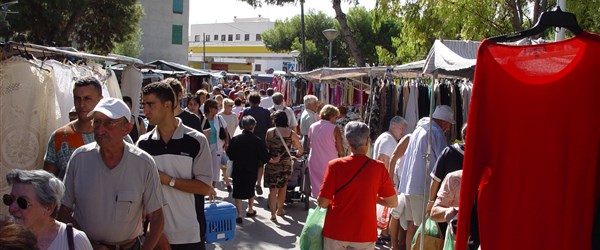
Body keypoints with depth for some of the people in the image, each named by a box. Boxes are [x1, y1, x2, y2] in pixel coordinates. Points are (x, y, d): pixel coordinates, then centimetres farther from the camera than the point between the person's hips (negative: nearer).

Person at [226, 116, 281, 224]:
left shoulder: (235, 139, -8)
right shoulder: (258, 141, -11)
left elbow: (230, 155, -4)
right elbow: (264, 157, -10)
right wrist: (274, 160, 8)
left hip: (238, 171, -1)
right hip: (252, 171, 1)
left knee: (238, 193, 5)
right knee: (250, 190, 22)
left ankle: (239, 214, -2)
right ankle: (250, 210, 36)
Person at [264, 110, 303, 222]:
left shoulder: (270, 132, -7)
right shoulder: (291, 133, -3)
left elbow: (266, 147, 2)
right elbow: (300, 150, 5)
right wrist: (296, 154, 28)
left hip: (272, 164, -2)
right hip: (286, 164, 2)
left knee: (273, 189, 3)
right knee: (283, 187, 20)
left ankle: (273, 214, -5)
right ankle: (280, 209, 36)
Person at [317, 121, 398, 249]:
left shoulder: (335, 165, -10)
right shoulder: (379, 168, -8)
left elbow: (322, 202, -8)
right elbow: (393, 202, 0)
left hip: (335, 233, 0)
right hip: (364, 236, 0)